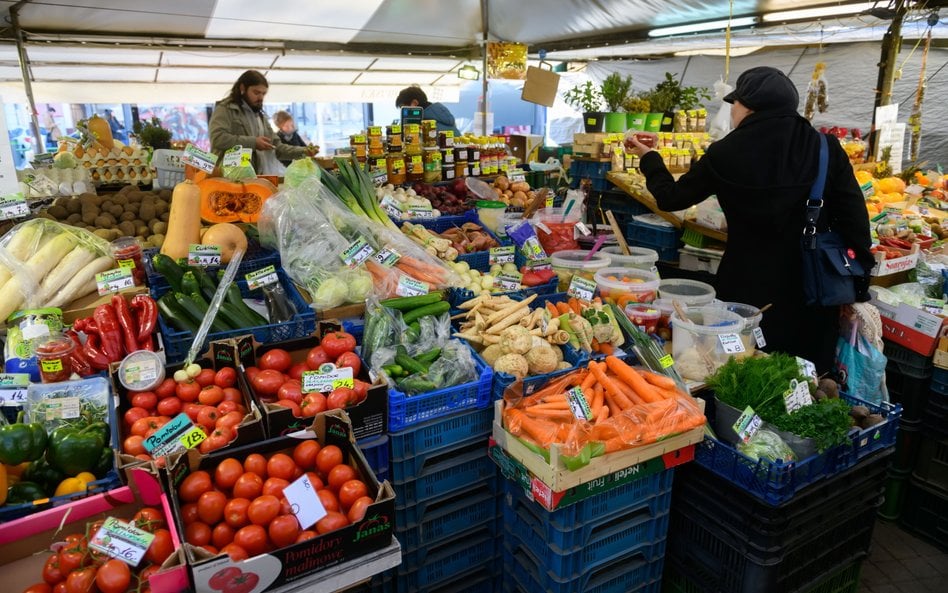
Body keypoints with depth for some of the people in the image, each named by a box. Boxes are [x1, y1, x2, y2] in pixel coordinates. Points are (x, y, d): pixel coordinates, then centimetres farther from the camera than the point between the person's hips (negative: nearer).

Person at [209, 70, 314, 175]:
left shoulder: (260, 116, 25)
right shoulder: (225, 109, 2)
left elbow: (277, 147, 22)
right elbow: (218, 138, -14)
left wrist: (302, 152, 6)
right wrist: (253, 142, -14)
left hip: (262, 177, 7)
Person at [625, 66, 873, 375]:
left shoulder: (724, 155, -8)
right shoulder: (826, 149, -6)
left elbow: (671, 198, 5)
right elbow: (854, 219, -6)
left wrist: (648, 158, 21)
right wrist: (860, 286, 4)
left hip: (747, 291, -1)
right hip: (812, 291, 1)